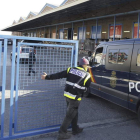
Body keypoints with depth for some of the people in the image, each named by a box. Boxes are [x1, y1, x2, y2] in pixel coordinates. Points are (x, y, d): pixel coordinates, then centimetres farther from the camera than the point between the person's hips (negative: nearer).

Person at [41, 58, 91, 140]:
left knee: (74, 113, 22)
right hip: (75, 98, -6)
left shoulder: (71, 70, 3)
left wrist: (47, 77, 10)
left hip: (67, 95, 6)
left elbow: (58, 75, 3)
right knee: (70, 115, 4)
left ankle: (75, 129, 36)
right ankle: (62, 133, 8)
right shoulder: (87, 76, -5)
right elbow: (85, 89, 5)